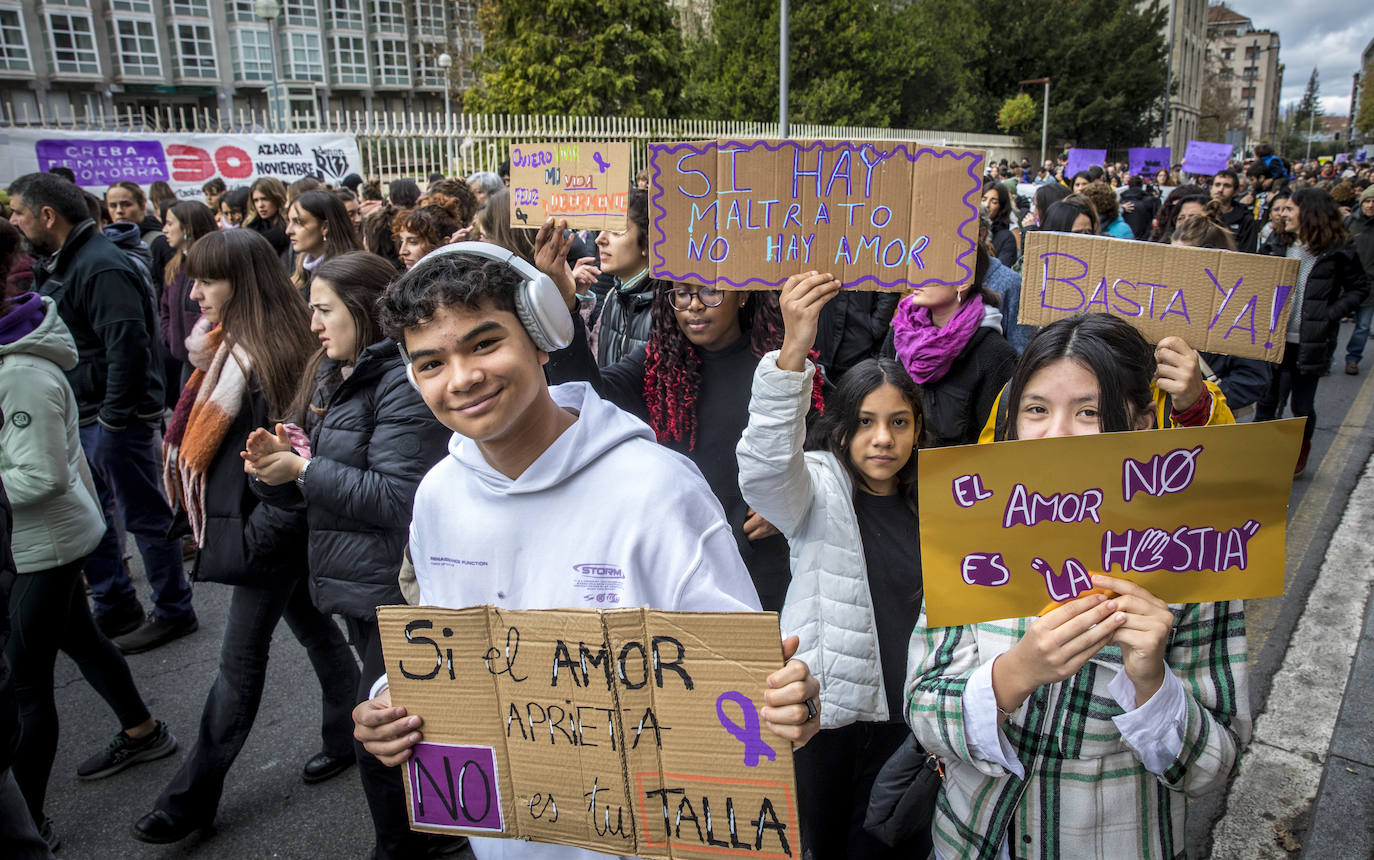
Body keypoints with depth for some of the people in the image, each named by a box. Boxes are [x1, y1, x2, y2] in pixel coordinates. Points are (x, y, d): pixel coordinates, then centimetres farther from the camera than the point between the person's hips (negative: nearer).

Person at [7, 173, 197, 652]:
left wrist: (114, 416, -22)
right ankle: (115, 608, 30)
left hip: (117, 419, -10)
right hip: (82, 416, 10)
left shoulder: (100, 267, -19)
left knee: (144, 517, 1)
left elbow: (128, 345, -27)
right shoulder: (59, 263, 13)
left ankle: (174, 612, 15)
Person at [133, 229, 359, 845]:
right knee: (313, 628, 19)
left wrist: (252, 537, -19)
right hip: (279, 532, 9)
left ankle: (194, 795, 18)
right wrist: (207, 523, 12)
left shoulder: (271, 355, -21)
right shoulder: (231, 349, 8)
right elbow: (205, 438, 16)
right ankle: (349, 736, 36)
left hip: (269, 534, -9)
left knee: (240, 661, 4)